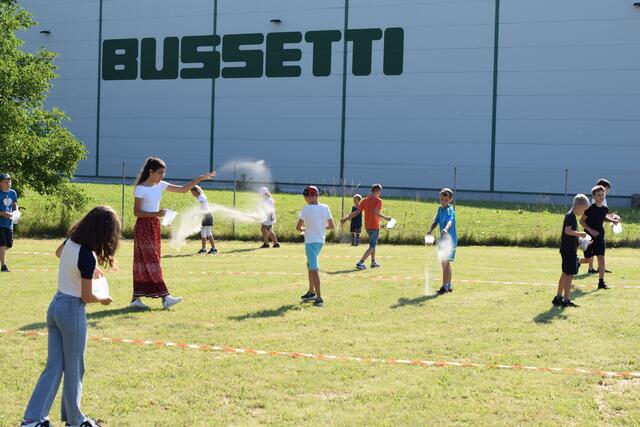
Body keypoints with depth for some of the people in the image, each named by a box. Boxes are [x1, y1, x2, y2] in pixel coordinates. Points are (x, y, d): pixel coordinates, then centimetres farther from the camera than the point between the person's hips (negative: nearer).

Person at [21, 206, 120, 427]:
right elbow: (86, 297, -16)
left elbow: (58, 253, 25)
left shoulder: (71, 241, -1)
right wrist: (103, 299, 5)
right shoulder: (88, 257, -24)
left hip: (56, 304, 8)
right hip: (73, 310, -8)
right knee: (74, 369, 9)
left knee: (53, 366, 12)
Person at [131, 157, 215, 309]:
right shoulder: (141, 188, -12)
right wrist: (156, 214, -26)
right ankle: (165, 298, -13)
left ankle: (136, 299, 10)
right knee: (151, 262, -9)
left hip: (154, 226, 8)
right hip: (143, 226, -8)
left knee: (144, 263, 7)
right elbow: (136, 212, -15)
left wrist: (200, 179, 4)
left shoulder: (160, 185, 9)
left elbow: (183, 189, 11)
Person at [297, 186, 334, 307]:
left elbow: (298, 227, -13)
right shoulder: (325, 208, 2)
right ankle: (311, 292, 33)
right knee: (310, 265, 25)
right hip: (321, 240, 7)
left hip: (311, 241, -7)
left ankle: (319, 298, -15)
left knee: (314, 269, -9)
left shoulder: (306, 209, -14)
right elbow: (331, 226, 5)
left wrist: (303, 229, 8)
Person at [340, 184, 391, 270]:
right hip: (375, 226, -7)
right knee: (372, 246, -3)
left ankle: (373, 262, 32)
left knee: (373, 244, 26)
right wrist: (386, 218, -14)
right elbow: (376, 212, -25)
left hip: (367, 226, 7)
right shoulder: (378, 200, -11)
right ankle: (360, 263, -16)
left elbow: (357, 212, 0)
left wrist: (346, 218, 3)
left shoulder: (365, 201, 6)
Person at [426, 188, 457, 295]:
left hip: (450, 240, -9)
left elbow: (450, 221, -34)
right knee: (445, 263, 16)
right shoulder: (440, 209, 10)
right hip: (443, 239, 9)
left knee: (445, 263, -12)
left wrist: (446, 229, -54)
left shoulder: (450, 210, -16)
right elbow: (436, 221, 13)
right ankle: (449, 286, 27)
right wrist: (431, 230, -5)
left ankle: (444, 287, -10)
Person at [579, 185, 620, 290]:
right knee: (588, 259, 5)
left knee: (601, 259, -5)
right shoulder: (590, 208, -16)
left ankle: (601, 282, -2)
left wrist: (611, 220, 4)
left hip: (600, 237, 4)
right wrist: (590, 230, -21)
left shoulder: (605, 209, 1)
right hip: (589, 236, -4)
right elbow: (581, 221, -11)